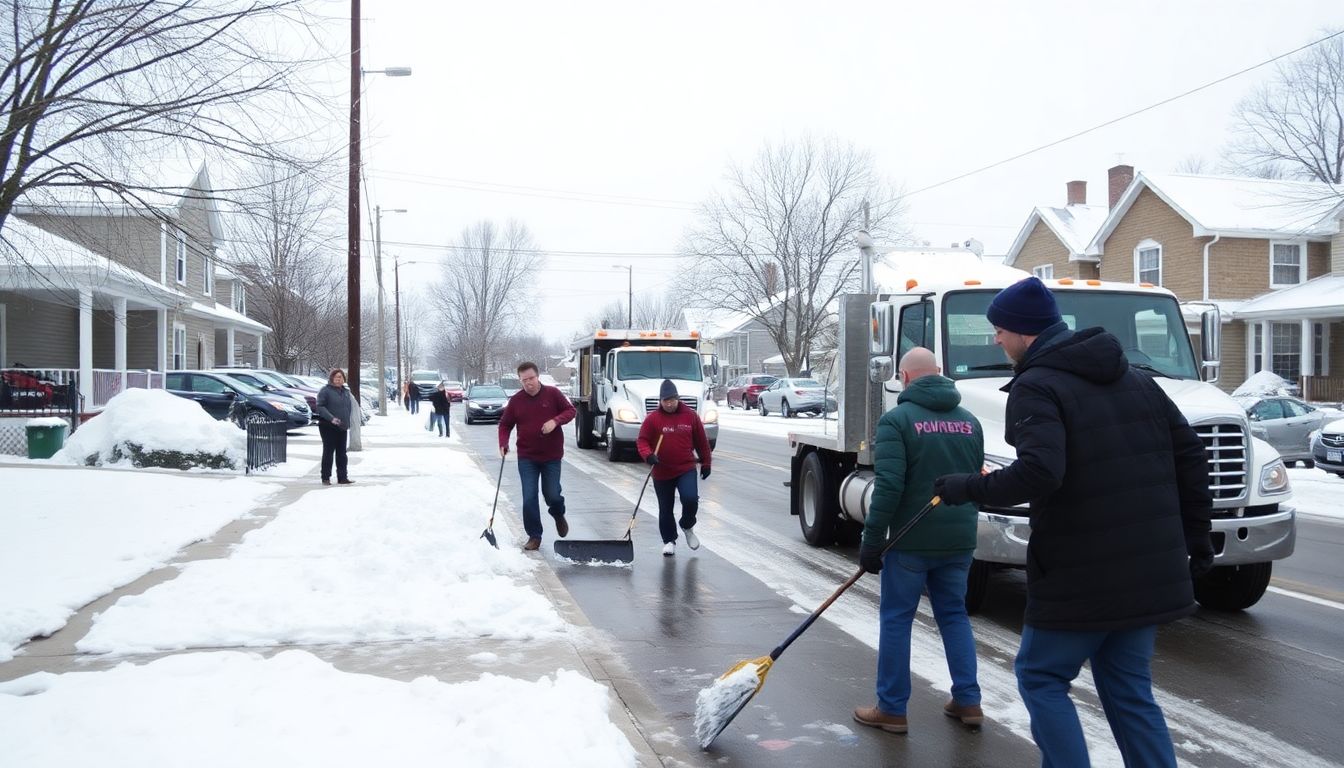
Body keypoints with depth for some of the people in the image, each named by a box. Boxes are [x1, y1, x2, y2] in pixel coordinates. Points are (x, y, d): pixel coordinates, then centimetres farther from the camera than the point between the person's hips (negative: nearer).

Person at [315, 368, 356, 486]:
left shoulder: (346, 392, 14)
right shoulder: (325, 391, -7)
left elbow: (350, 407, 21)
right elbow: (320, 407, -15)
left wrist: (347, 422, 10)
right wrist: (331, 418, -24)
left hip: (342, 427, 6)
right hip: (328, 427, -6)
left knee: (342, 453, 8)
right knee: (328, 452, -2)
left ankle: (342, 477, 12)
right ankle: (325, 478, 4)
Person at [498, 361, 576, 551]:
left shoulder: (552, 393, -5)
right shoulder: (516, 400, -1)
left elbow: (570, 410, 1)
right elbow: (505, 424, 7)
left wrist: (555, 421, -18)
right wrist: (503, 443, -10)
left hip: (552, 456, -1)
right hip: (527, 457, 1)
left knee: (552, 494, 3)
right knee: (529, 498, -2)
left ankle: (558, 515, 38)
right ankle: (534, 536, 10)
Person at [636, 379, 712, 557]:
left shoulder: (691, 416, -1)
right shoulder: (652, 419, -5)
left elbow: (701, 442, 7)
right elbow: (642, 441, -4)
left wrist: (706, 463, 10)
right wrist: (648, 455, -24)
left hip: (686, 469, 0)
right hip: (662, 472, 1)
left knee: (690, 499, -20)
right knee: (666, 509, 9)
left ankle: (687, 527, 10)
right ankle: (669, 541, 27)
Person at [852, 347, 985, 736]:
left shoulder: (897, 419, -12)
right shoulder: (969, 420, 8)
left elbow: (888, 487, -18)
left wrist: (871, 543, -12)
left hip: (911, 541, -5)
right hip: (959, 539, 6)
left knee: (895, 619, 6)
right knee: (955, 615, 18)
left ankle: (891, 709, 11)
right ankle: (968, 701, 21)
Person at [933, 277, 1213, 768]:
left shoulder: (1036, 387, -12)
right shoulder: (1135, 379, 13)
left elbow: (1038, 473, -28)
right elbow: (1190, 457, 13)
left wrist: (968, 489, -14)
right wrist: (1196, 536, 18)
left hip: (1081, 576, -7)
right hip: (1150, 574, 7)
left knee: (1041, 677, 9)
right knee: (1128, 687, 17)